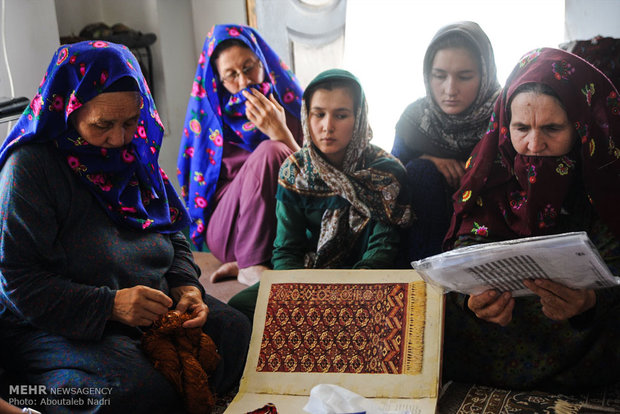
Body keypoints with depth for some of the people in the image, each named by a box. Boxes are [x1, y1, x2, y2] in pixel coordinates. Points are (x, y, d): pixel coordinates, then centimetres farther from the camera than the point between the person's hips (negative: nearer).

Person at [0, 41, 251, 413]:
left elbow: (173, 235, 13)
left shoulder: (135, 152, 5)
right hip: (53, 323, -6)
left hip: (154, 307, 7)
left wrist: (185, 285, -8)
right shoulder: (30, 166, -16)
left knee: (237, 332, -15)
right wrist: (109, 305, -29)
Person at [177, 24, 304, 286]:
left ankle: (245, 264, -19)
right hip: (225, 231, -2)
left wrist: (280, 132, -22)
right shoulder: (209, 112, 3)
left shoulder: (289, 102, 4)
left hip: (282, 229, 2)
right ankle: (251, 267, -23)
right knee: (270, 151, -25)